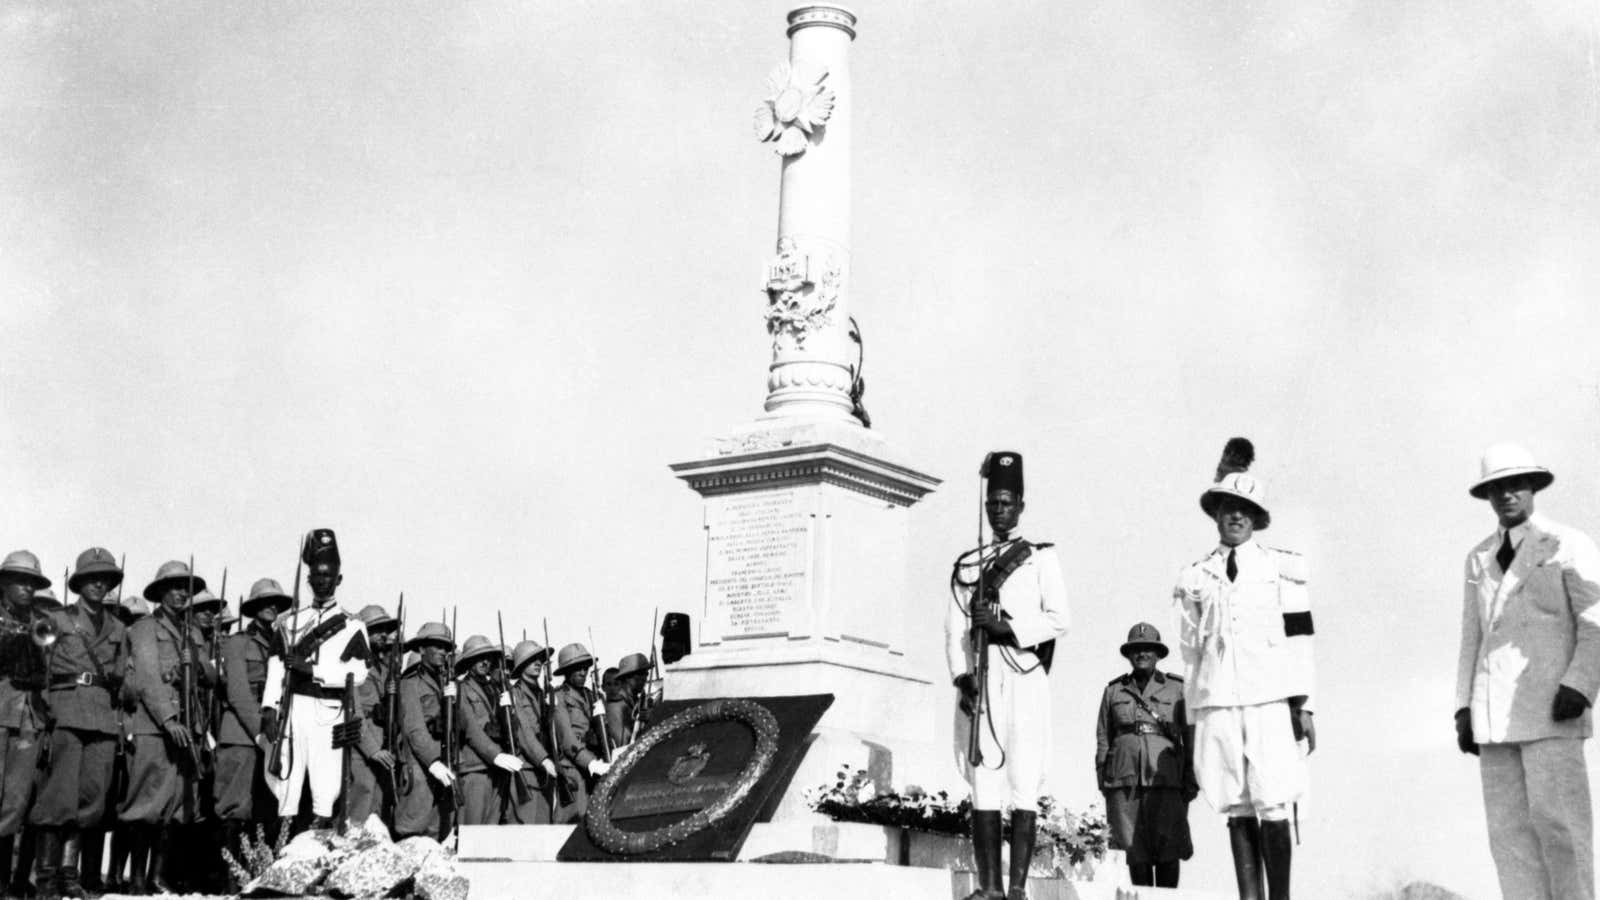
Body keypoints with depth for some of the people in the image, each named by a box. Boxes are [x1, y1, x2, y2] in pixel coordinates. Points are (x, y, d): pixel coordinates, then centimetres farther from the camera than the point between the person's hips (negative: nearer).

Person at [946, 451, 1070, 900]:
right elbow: (954, 626, 8)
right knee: (982, 780, -1)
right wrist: (963, 677, -6)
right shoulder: (967, 563, 17)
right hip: (978, 677, 2)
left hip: (1024, 674, -2)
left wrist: (1008, 625, -12)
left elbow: (1060, 618, 0)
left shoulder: (1041, 558, 11)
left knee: (1024, 779, -6)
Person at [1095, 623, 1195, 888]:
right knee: (1135, 850, -2)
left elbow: (1191, 737, 7)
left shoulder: (1177, 689, 12)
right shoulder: (1114, 690, 16)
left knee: (1168, 850, -7)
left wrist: (1191, 781, 0)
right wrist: (1102, 781, 7)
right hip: (1124, 779, 1)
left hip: (1165, 778, -1)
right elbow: (1103, 739, 15)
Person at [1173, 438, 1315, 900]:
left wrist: (1303, 705, 1)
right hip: (1215, 703, 2)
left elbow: (1299, 638, 6)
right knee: (1237, 810, 1)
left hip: (1270, 702, -2)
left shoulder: (1282, 567, 8)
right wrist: (1193, 718, 14)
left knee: (1273, 808, -7)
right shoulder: (1194, 577, 14)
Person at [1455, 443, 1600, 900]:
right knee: (1508, 829, 0)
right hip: (1495, 715, 5)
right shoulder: (1479, 558, 18)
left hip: (1550, 707, -5)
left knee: (1557, 822, -10)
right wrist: (1464, 708, 9)